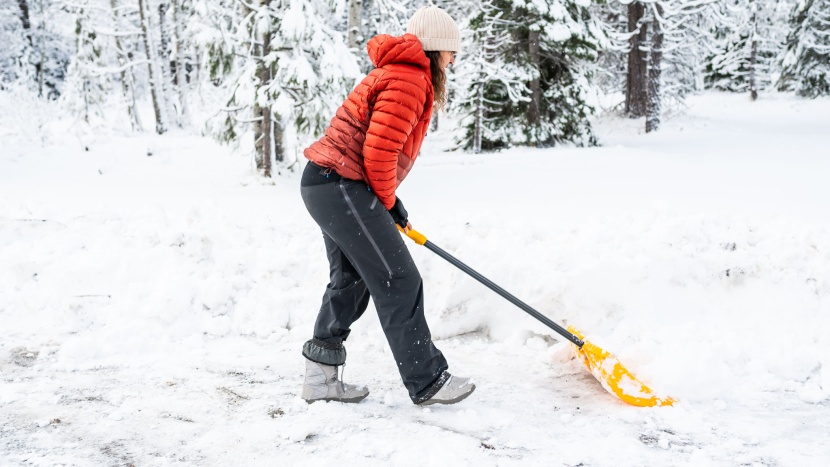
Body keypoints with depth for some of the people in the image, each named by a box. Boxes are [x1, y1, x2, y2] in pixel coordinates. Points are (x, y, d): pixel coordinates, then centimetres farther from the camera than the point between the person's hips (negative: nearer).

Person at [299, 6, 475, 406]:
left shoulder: (403, 75, 20)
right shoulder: (409, 80, -14)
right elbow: (379, 152, -21)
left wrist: (387, 203, 16)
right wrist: (388, 203, -5)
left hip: (326, 185, 11)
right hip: (343, 187, -11)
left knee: (349, 281, 17)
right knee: (399, 283, -6)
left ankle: (321, 378, 23)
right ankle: (427, 383, 2)